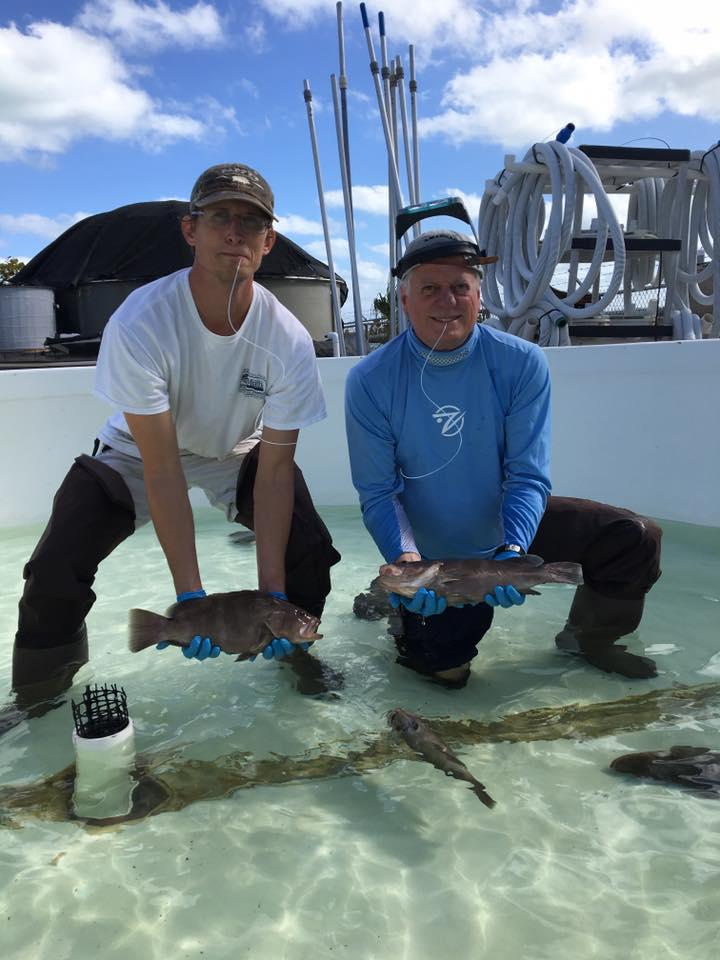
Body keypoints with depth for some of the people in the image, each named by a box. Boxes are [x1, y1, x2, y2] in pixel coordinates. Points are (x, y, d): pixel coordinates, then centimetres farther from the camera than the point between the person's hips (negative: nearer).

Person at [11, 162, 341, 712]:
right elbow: (162, 468, -29)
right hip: (138, 452, -1)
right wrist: (190, 594, -32)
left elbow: (273, 472, -21)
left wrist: (271, 591, -27)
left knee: (309, 550, -17)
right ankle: (40, 692, 15)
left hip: (240, 452, 2)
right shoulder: (138, 325, -31)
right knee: (56, 570, -17)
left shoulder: (289, 340, -25)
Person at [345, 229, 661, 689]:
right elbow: (378, 492, -17)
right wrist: (406, 561, -33)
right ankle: (398, 602, 27)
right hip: (433, 553, -1)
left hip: (508, 528, 2)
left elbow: (528, 476, -17)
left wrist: (512, 551, -34)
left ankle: (585, 639, 15)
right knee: (445, 672, -4)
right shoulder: (370, 381, -17)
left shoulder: (522, 363, -15)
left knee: (635, 538, -11)